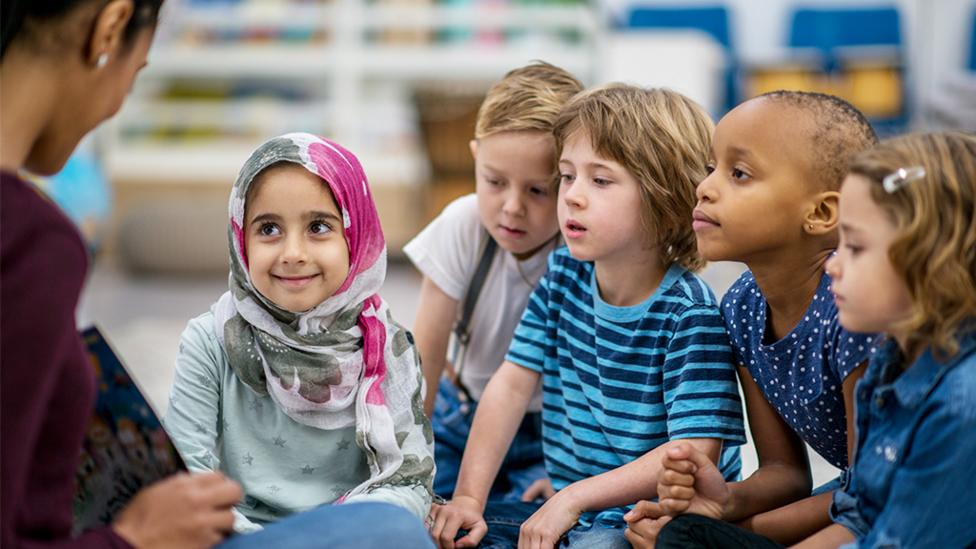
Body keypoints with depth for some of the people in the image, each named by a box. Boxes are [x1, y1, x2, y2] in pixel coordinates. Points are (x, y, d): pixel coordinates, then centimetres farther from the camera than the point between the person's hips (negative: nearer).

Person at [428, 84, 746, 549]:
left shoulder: (689, 313, -19)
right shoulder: (563, 274, 2)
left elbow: (694, 453, -23)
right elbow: (512, 383, 1)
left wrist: (573, 497, -26)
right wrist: (468, 497, -8)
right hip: (567, 511, 6)